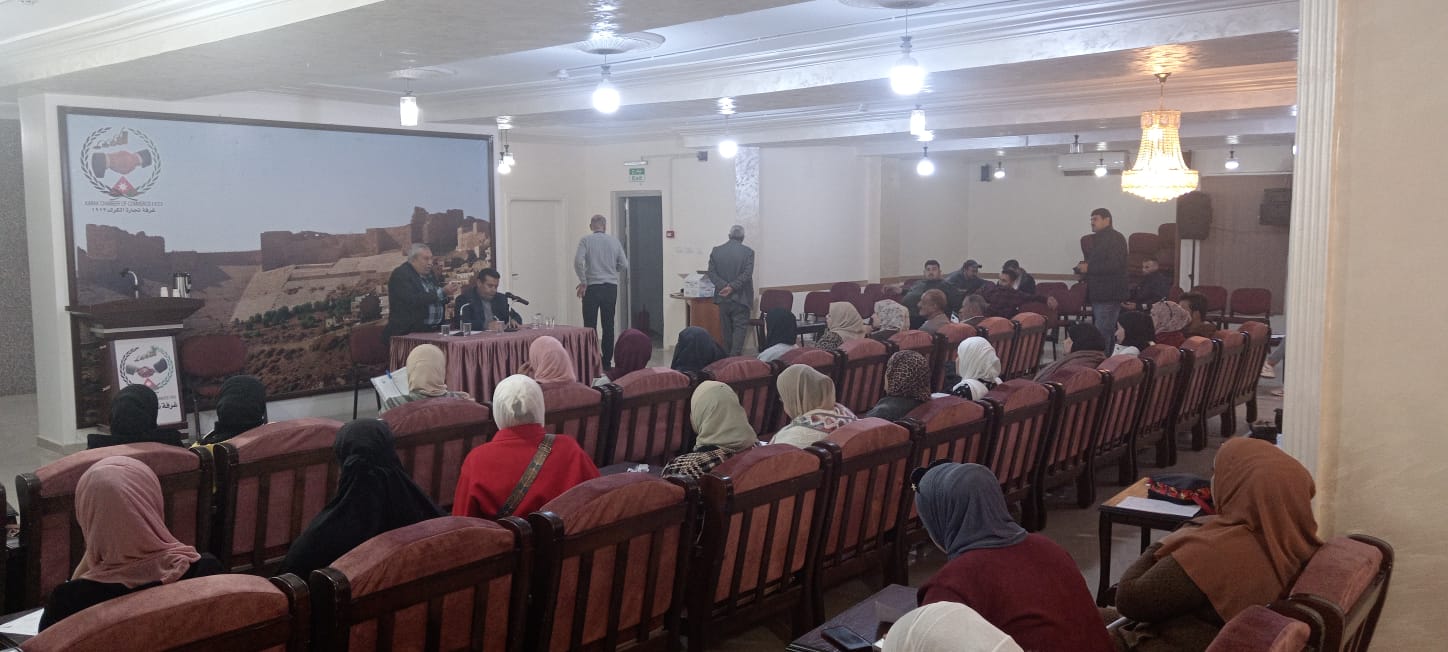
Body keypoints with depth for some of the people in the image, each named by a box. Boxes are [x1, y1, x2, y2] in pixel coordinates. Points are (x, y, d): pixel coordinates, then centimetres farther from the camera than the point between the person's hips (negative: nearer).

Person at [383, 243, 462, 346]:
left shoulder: (428, 273, 16)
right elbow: (413, 301, -20)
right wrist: (442, 292, -21)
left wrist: (448, 294, -4)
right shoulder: (400, 275, -8)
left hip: (433, 330, 7)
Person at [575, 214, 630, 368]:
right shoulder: (615, 241, 6)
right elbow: (624, 266, 6)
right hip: (611, 287, 3)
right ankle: (607, 362, 9)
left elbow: (578, 261, -15)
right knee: (608, 326, 7)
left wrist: (583, 282, -5)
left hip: (592, 287, -3)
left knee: (590, 326, 0)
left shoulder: (586, 240, -2)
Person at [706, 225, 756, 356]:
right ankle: (735, 356, -11)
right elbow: (747, 274, -15)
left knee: (727, 328, 13)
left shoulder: (716, 251, 3)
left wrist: (724, 286, -11)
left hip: (723, 297, 3)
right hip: (740, 297, -3)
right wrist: (732, 287, -16)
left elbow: (711, 273, -4)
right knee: (740, 327, 0)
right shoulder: (748, 252, -6)